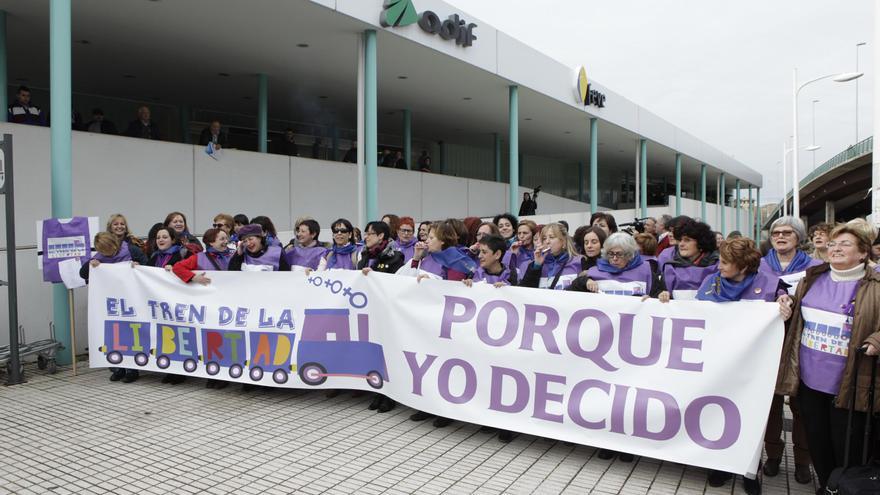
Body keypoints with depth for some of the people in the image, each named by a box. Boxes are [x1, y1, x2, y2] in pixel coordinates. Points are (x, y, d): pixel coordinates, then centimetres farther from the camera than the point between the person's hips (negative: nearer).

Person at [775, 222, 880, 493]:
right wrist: (788, 304, 2)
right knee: (816, 440, 17)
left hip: (848, 386, -4)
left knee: (845, 448, 8)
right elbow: (797, 316, 23)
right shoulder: (811, 279, 9)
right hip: (809, 379, 5)